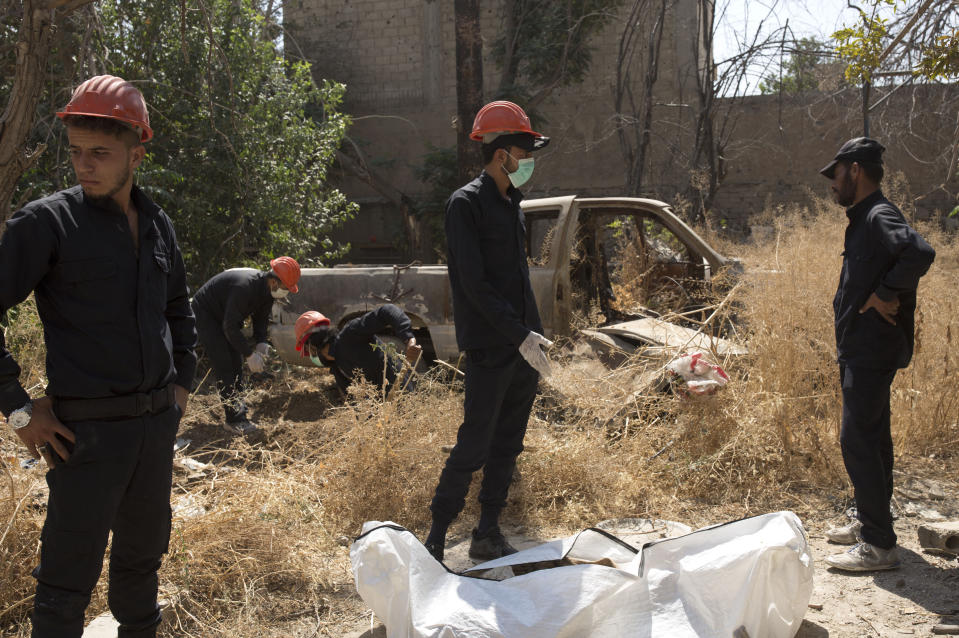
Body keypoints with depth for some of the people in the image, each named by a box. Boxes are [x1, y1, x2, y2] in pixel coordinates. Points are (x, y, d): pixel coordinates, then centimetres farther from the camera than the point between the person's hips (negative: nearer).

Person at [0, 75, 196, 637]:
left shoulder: (158, 225, 8)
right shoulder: (48, 222, -10)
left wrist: (182, 381, 16)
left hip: (157, 422, 6)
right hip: (88, 427, -5)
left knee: (143, 554, 20)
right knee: (70, 575, 2)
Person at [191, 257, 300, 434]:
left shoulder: (267, 289, -9)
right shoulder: (245, 287, -37)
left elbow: (261, 319, 5)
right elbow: (230, 327, -33)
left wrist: (261, 343, -12)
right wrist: (249, 353, -30)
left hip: (225, 316, 9)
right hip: (205, 313, -9)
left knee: (236, 366, 6)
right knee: (223, 365, -15)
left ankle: (238, 415, 11)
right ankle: (234, 420, -14)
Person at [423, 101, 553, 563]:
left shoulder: (511, 203, 17)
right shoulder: (466, 204, -9)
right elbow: (474, 283, -17)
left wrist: (535, 335, 16)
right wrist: (520, 335, -20)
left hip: (523, 348, 8)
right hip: (490, 350, -8)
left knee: (508, 445, 11)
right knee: (474, 445, -6)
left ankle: (488, 535, 20)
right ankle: (436, 538, 6)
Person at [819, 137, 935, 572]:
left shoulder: (879, 217, -17)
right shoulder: (863, 219, 15)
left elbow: (920, 252, -35)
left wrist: (886, 294, -25)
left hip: (872, 352, -11)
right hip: (860, 350, 11)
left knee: (858, 440, -9)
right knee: (871, 438, 18)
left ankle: (878, 545, -3)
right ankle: (870, 523, 31)